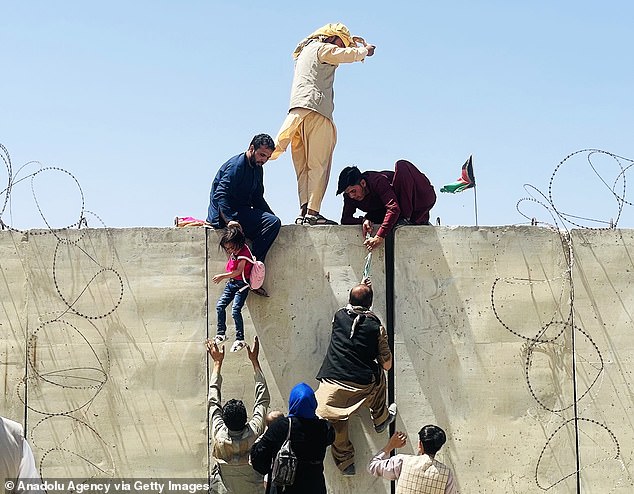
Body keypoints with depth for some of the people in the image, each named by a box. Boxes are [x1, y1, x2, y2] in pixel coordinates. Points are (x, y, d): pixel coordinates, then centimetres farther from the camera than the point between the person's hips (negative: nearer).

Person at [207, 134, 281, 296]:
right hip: (222, 214, -10)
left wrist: (271, 217, 3)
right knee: (273, 222, -23)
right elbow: (220, 195, -24)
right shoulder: (236, 165, -14)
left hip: (241, 212, 10)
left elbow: (258, 200, 21)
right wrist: (230, 220, -37)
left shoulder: (257, 169, 16)